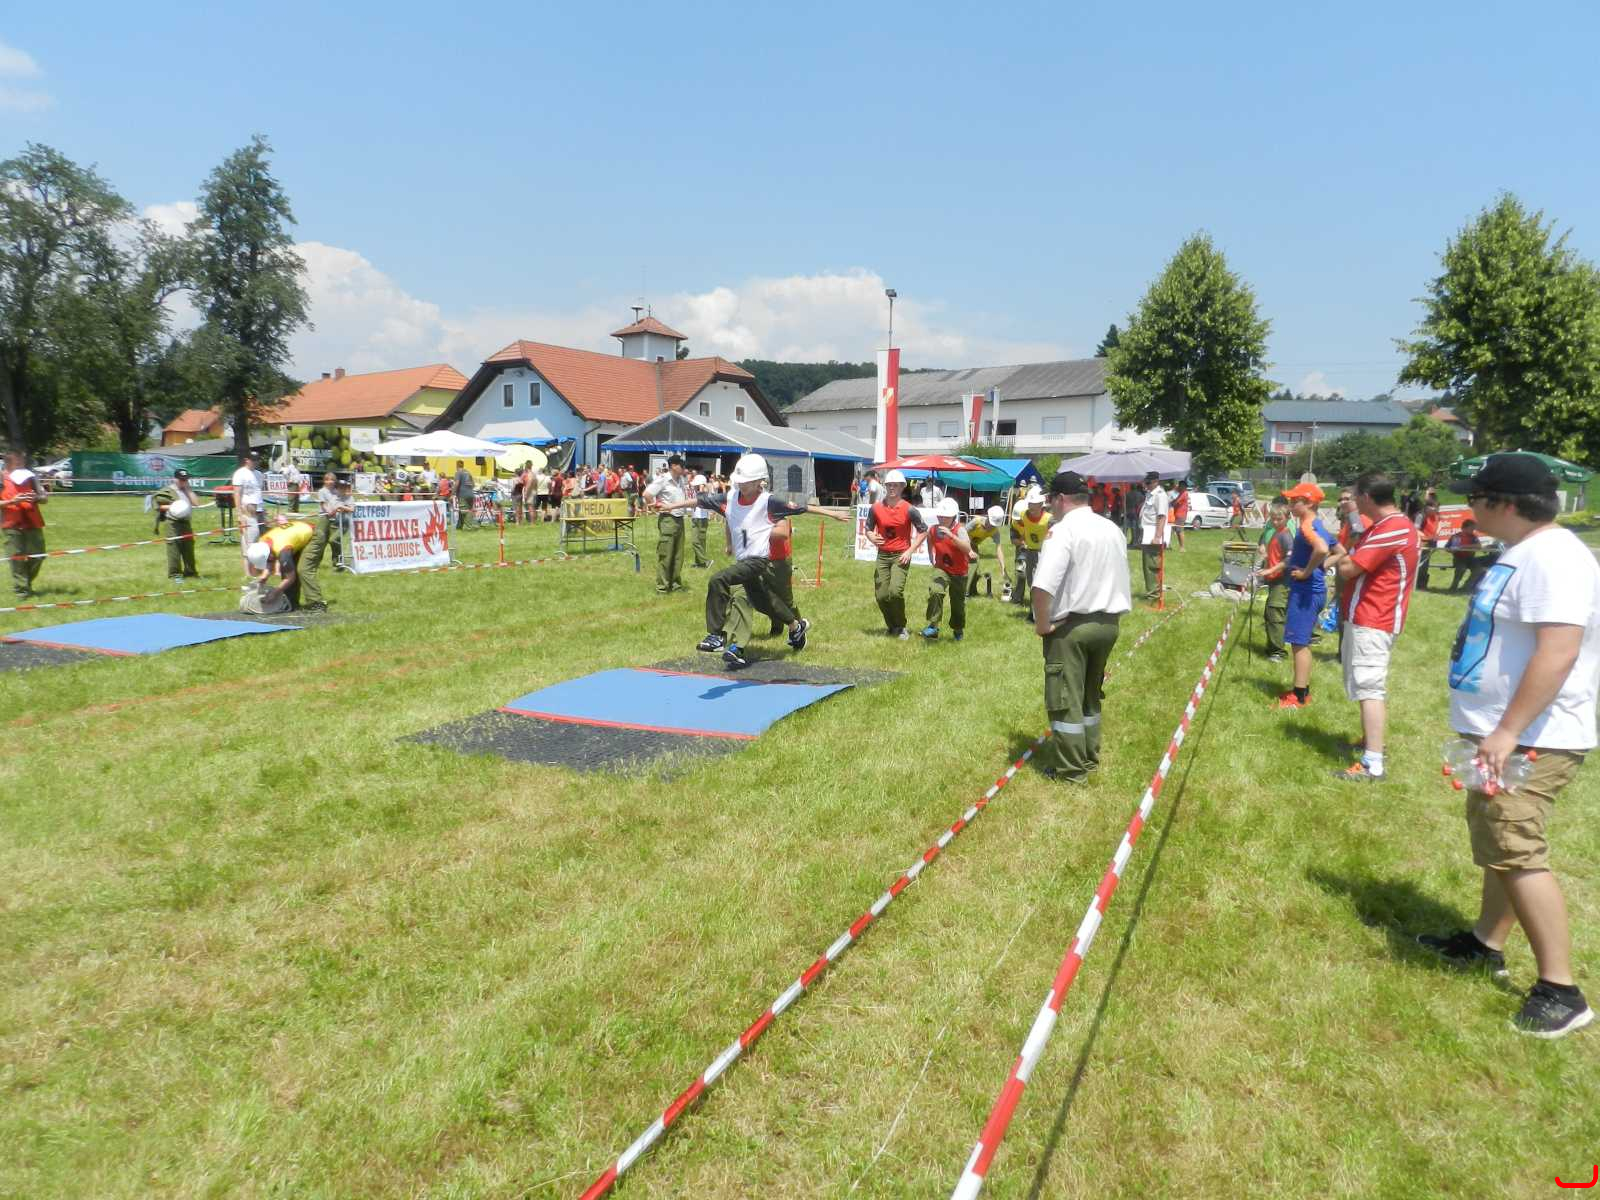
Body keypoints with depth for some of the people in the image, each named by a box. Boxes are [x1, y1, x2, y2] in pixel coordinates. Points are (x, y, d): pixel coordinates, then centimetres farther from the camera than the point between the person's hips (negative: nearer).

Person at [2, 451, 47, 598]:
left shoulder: (30, 477, 9)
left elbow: (45, 498, 8)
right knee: (16, 558, -3)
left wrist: (36, 498, -13)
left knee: (37, 556, 3)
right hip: (12, 525, -3)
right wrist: (12, 501, -18)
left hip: (33, 523, 3)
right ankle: (21, 589, 4)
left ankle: (26, 583, 25)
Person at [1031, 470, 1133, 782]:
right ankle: (1089, 757, 31)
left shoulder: (1063, 531, -17)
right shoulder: (1113, 530, 9)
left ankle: (1070, 768, 10)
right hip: (1108, 623, 8)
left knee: (1065, 698, 3)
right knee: (1091, 694, 21)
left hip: (1071, 626, -8)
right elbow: (1123, 581, 17)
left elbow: (1043, 585, -27)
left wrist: (1042, 624, -15)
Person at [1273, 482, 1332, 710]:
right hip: (1312, 590, 10)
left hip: (1305, 590, -10)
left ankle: (1299, 696, 1)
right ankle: (1303, 690, 24)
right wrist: (1320, 566, 13)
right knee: (1302, 642, 17)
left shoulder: (1306, 526, -18)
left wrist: (1307, 571, -25)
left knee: (1299, 642, -4)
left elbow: (1322, 549, -38)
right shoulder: (1319, 525, 12)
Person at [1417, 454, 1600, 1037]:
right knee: (1497, 841, 20)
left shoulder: (1552, 556, -21)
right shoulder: (1523, 552, 13)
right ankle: (1486, 943, 35)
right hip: (1504, 731, 11)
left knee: (1516, 852, -9)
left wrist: (1508, 732, -30)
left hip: (1531, 740, -11)